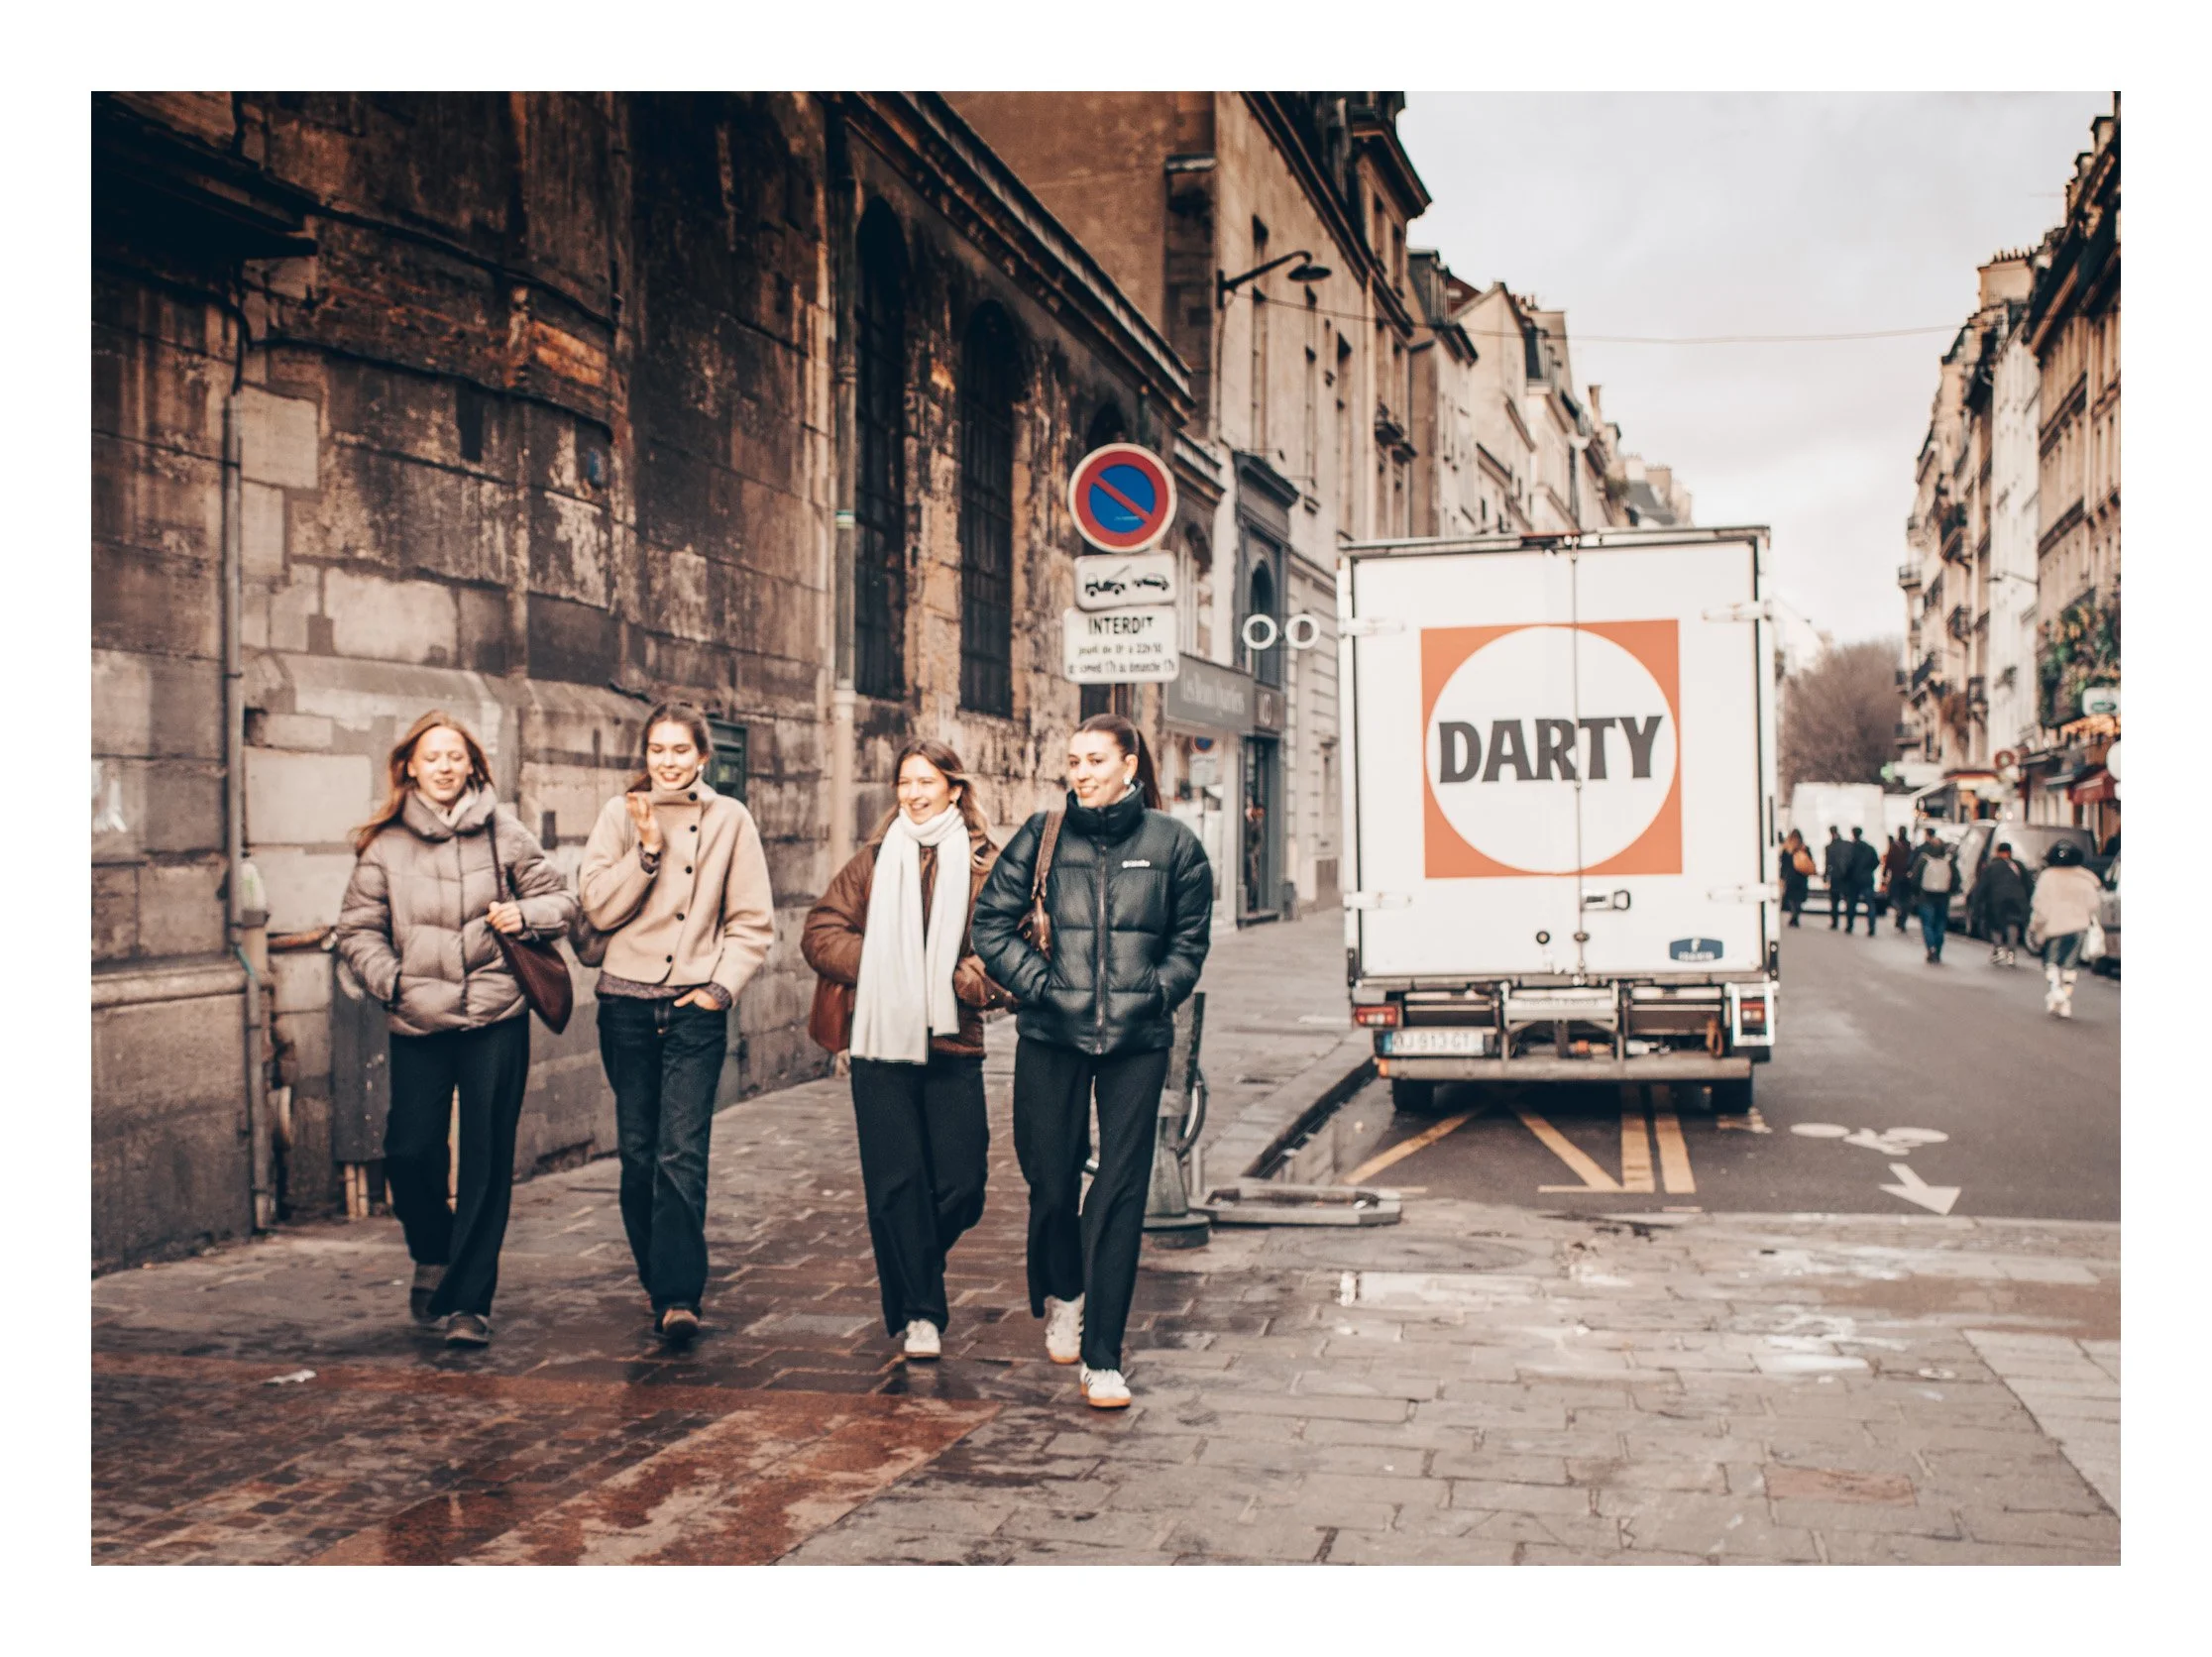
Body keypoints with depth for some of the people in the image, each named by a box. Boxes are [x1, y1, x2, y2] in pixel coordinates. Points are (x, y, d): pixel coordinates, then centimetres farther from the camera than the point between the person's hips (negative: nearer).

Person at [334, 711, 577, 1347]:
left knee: (487, 1162, -1)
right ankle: (433, 1256, 32)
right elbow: (356, 929, 8)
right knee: (409, 1152, 0)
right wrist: (390, 979, -7)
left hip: (496, 1018, -1)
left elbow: (561, 899, 8)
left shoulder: (503, 832, 3)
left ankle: (469, 1300, 7)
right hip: (418, 1023, 1)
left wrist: (525, 916, -12)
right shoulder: (384, 844, 4)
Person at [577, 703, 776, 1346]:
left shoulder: (729, 819, 4)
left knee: (682, 1153, -10)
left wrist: (722, 986, -5)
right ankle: (657, 1277, 22)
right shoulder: (620, 815, 5)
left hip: (696, 1005, -1)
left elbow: (753, 923, 6)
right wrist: (648, 849, -13)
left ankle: (678, 1295, -11)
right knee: (638, 1151, 6)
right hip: (627, 1002, 2)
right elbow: (598, 906, -4)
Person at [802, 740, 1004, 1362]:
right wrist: (876, 966, -6)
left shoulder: (984, 864, 4)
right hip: (882, 1039, 1)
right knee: (894, 1183, 0)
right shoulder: (873, 860, 12)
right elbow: (821, 932, 8)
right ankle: (918, 1313, 12)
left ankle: (917, 1268, 31)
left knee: (962, 1184, 0)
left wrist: (970, 977, -18)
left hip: (953, 1045, -1)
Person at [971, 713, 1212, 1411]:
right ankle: (1062, 1296, 41)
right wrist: (1037, 982, -5)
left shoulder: (1173, 842, 0)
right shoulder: (1043, 835, 1)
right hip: (1051, 1038, 1)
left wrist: (1153, 994, -5)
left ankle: (1102, 1359, 6)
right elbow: (992, 921, 6)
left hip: (1137, 1042, -1)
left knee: (1121, 1194, -3)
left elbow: (1190, 943, 9)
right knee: (1051, 1182, 10)